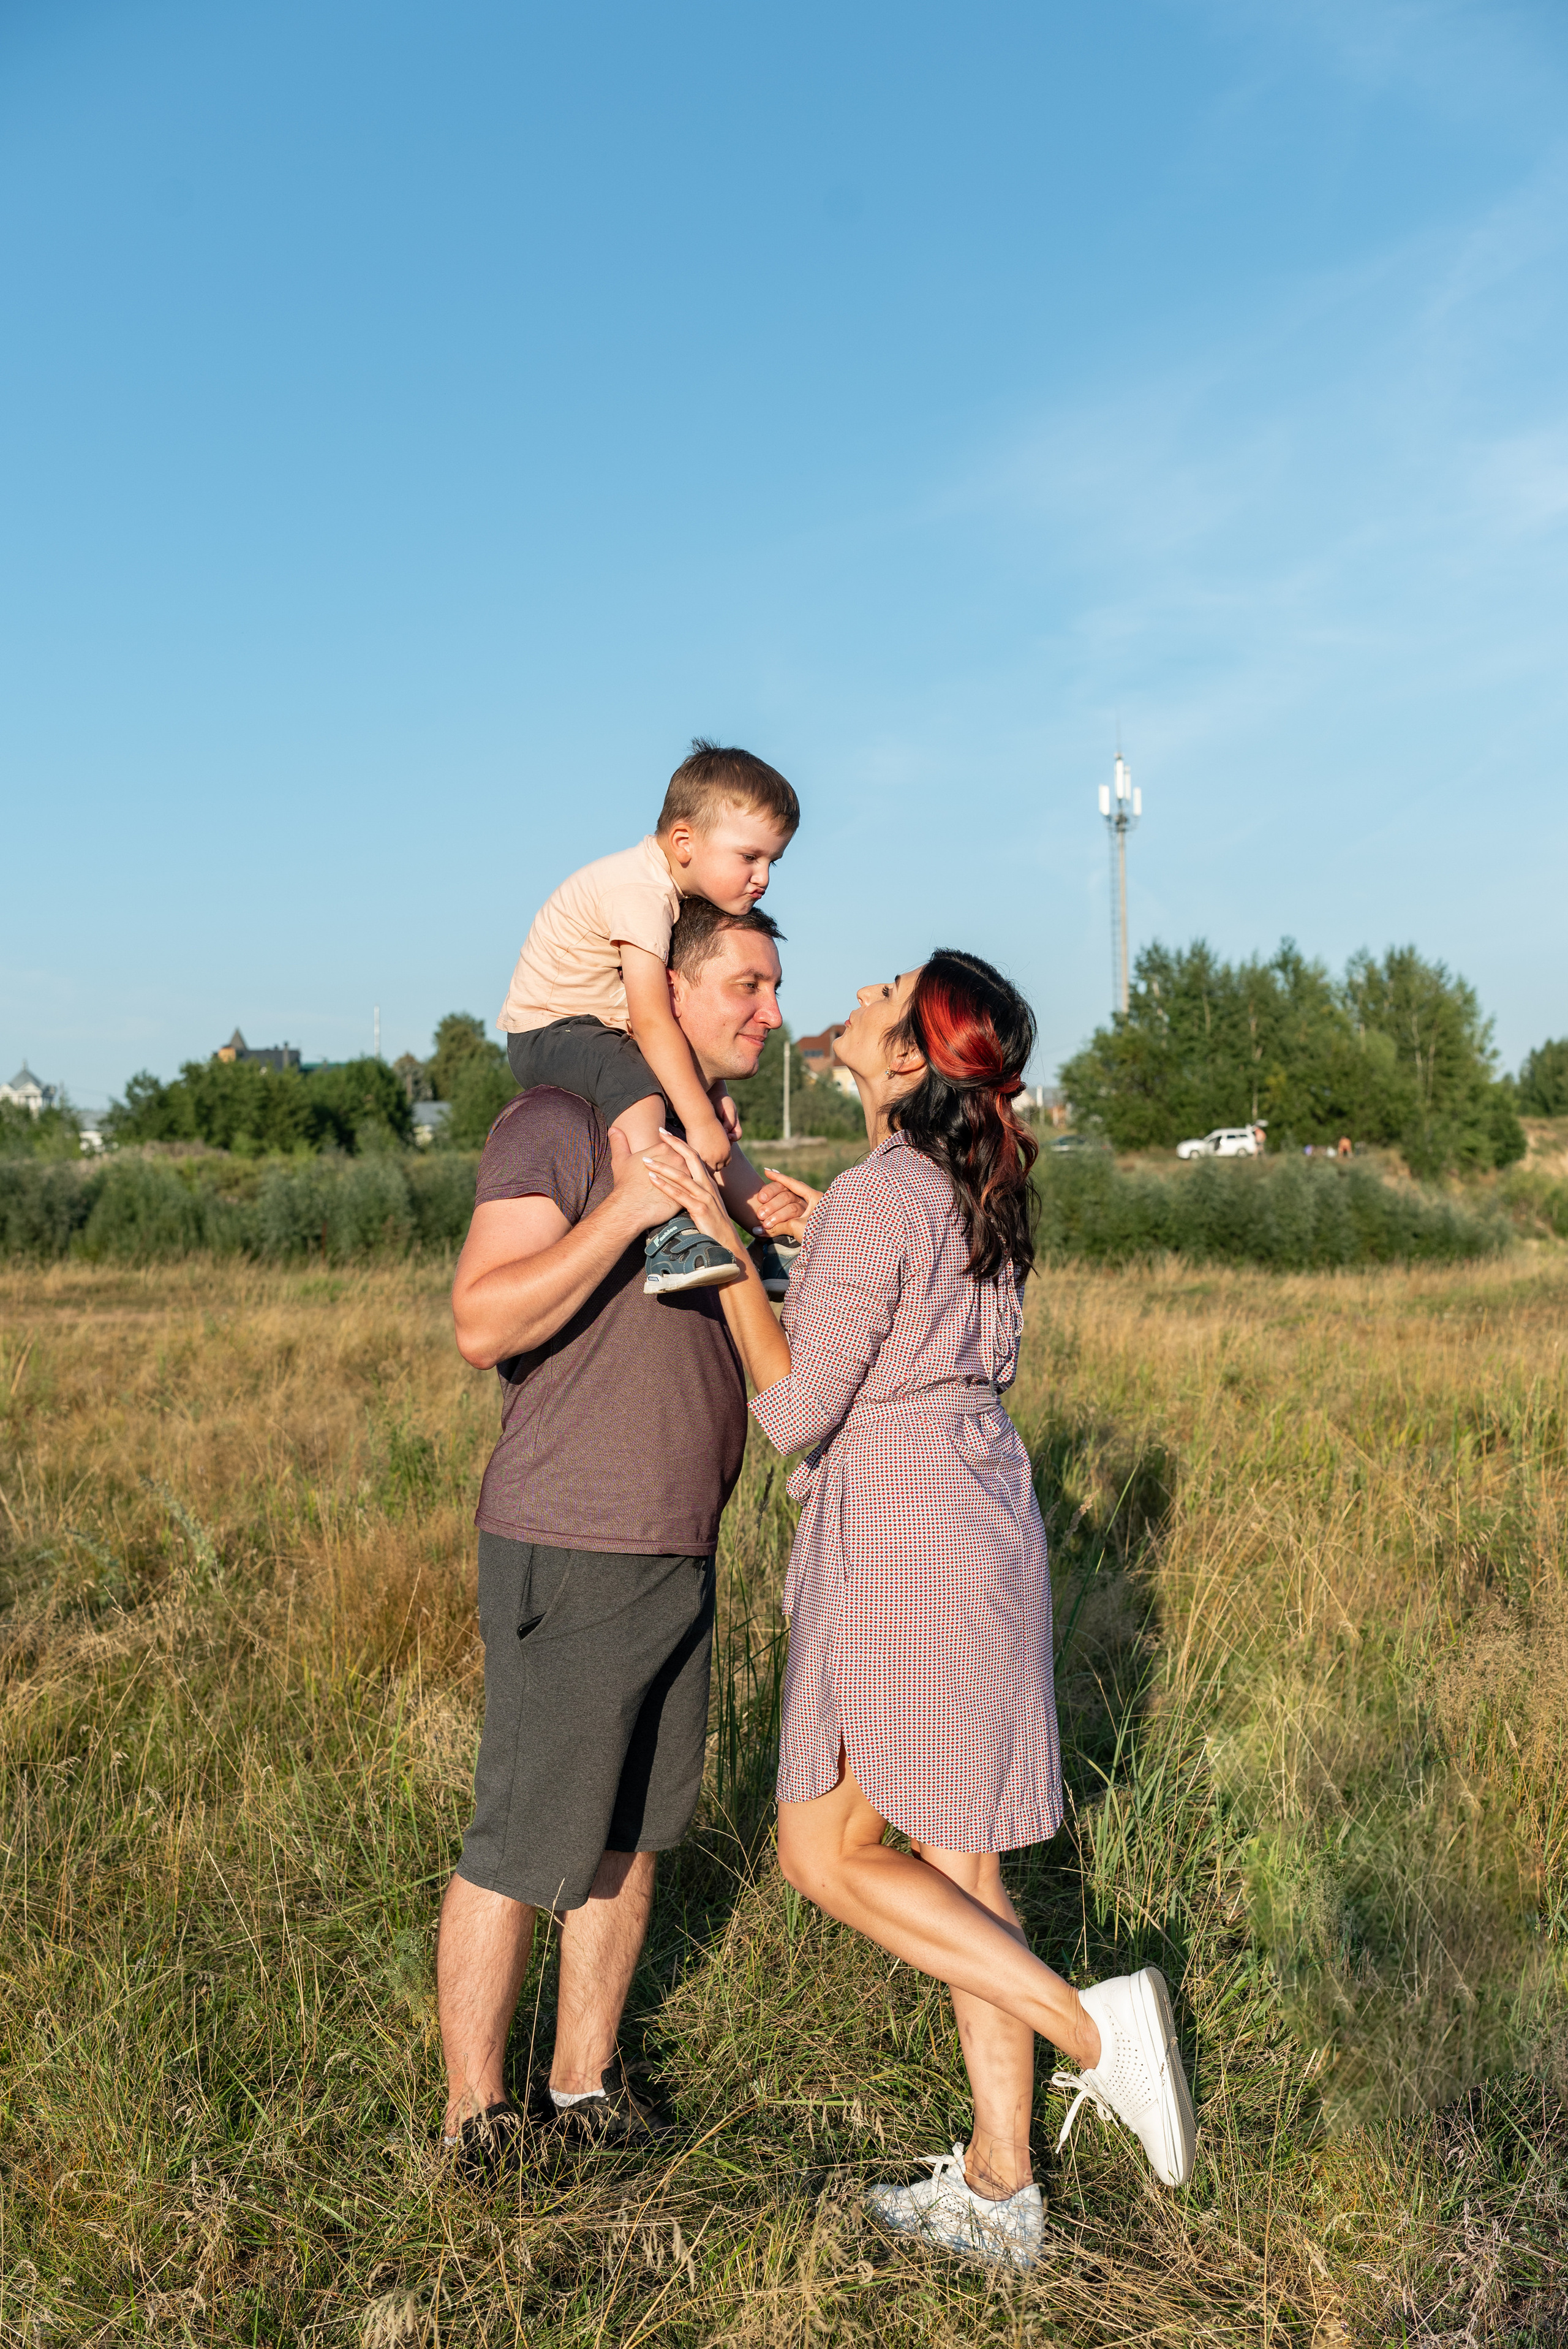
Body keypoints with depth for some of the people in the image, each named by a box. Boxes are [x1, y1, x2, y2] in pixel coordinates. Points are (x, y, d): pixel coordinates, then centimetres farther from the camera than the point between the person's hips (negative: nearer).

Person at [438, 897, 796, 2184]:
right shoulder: (556, 1122, -13)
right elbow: (485, 1322, -23)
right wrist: (629, 1206, -29)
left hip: (680, 1548, 8)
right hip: (573, 1553, -8)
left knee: (633, 1832, 17)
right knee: (525, 1847, 4)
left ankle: (585, 2080, 33)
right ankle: (475, 2114, 22)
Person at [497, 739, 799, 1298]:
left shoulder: (683, 894, 6)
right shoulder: (641, 893, -26)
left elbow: (679, 1006, 10)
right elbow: (652, 1022, -32)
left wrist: (709, 1088, 1)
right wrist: (699, 1119, -32)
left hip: (605, 1035, 10)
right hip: (548, 1032, -10)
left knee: (710, 1116, 12)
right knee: (638, 1084, -38)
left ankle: (772, 1237, 22)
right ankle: (668, 1234, -48)